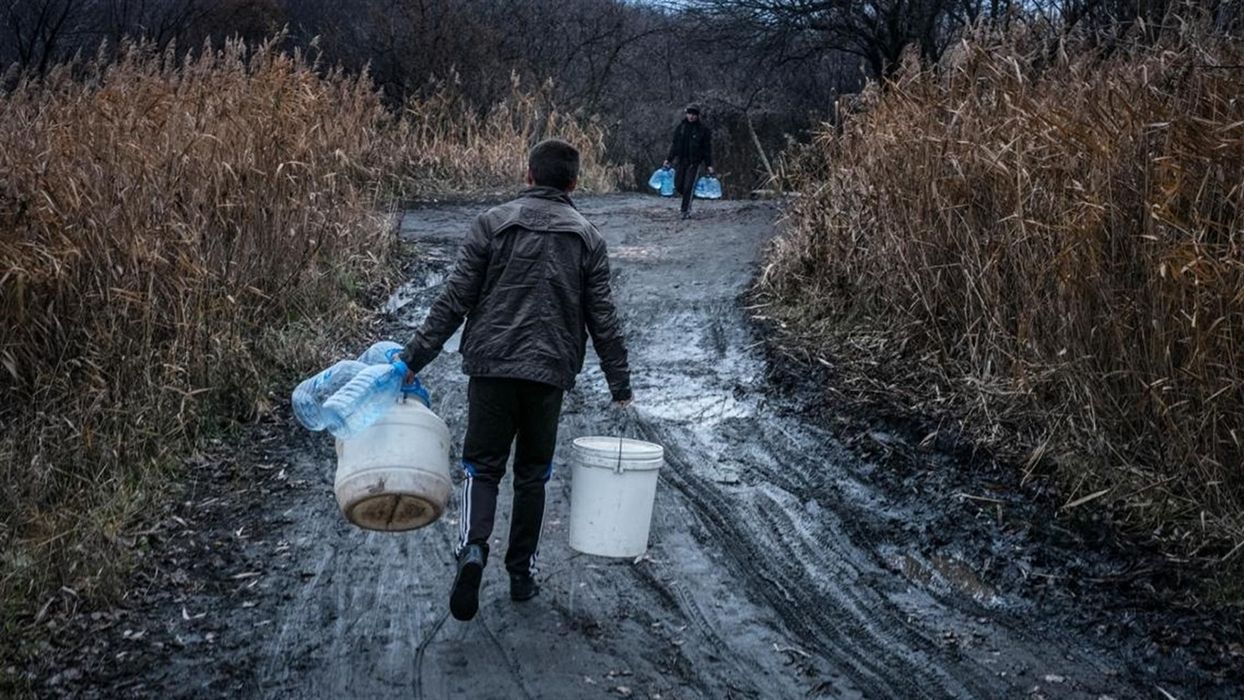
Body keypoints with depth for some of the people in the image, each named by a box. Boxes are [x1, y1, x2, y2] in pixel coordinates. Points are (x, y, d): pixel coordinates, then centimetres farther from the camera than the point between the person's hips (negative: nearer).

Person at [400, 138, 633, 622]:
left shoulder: (493, 223, 2)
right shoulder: (588, 238, 6)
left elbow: (454, 301, -4)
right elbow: (602, 320, 5)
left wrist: (414, 358, 1)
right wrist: (621, 386, 12)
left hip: (491, 366, -1)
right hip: (550, 371, 1)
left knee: (483, 466, 8)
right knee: (532, 473, 15)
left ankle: (473, 548, -17)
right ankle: (522, 573, 20)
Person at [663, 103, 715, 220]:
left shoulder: (703, 129, -3)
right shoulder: (680, 127, 7)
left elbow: (707, 148, -1)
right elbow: (674, 144, 14)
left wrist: (709, 165, -5)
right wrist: (668, 159, 11)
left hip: (694, 162, -4)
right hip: (680, 160, 4)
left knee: (688, 187, -7)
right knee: (678, 186, 3)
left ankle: (686, 211, 1)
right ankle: (689, 197, 32)